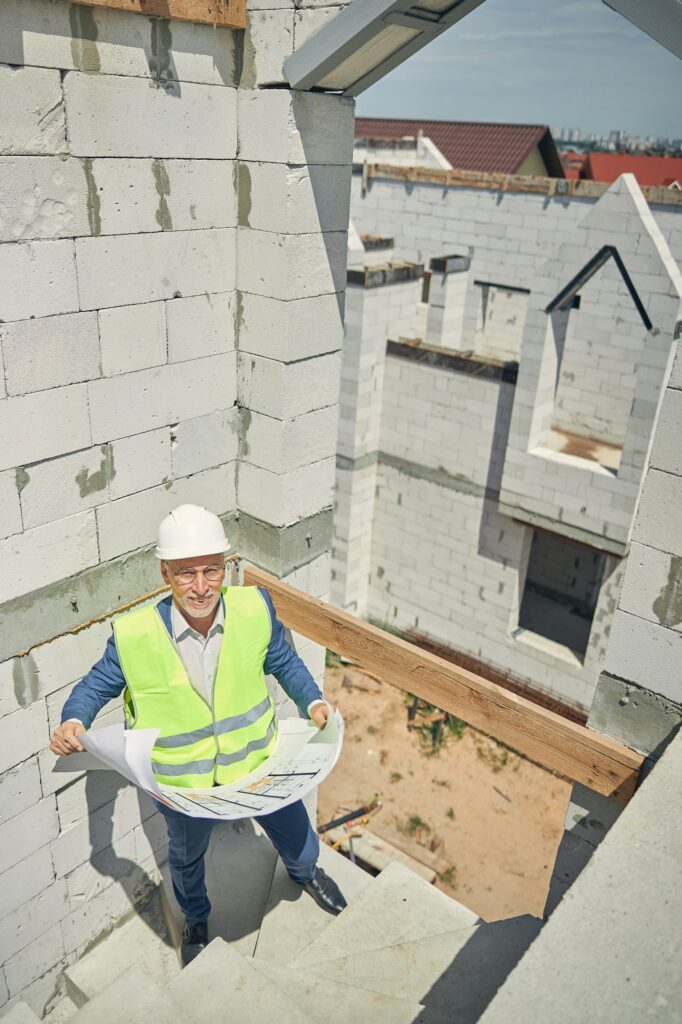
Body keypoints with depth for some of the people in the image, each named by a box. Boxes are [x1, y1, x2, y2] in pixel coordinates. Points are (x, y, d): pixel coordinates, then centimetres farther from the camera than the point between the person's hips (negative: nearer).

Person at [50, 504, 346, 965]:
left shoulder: (255, 608, -23)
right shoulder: (134, 635, -28)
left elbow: (282, 660, -3)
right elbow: (98, 684, -8)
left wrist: (312, 699, -16)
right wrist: (73, 720, -27)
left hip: (256, 757, 1)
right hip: (183, 779, -1)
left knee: (292, 825, 27)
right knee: (187, 856, 29)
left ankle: (306, 872, 66)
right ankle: (196, 919, 64)